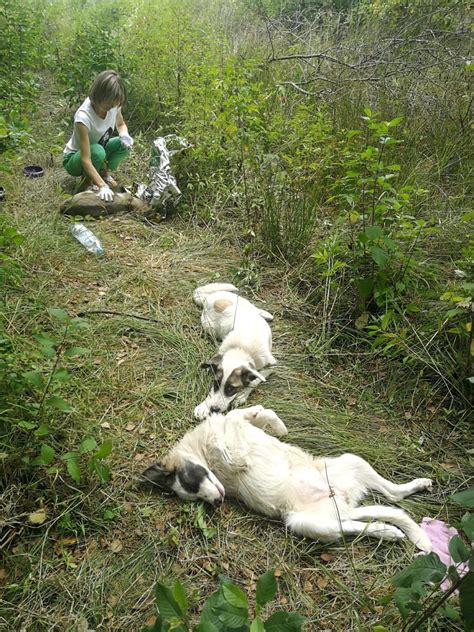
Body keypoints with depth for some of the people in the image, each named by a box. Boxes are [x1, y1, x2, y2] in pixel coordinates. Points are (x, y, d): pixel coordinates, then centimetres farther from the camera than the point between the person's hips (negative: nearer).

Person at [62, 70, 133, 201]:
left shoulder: (114, 105, -18)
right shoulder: (83, 116, -36)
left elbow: (121, 124, 6)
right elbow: (85, 160, -39)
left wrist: (124, 135, -20)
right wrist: (102, 186, -51)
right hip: (74, 158, -6)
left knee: (125, 144, -20)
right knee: (97, 151, -38)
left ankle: (104, 173, 2)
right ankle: (87, 181, -8)